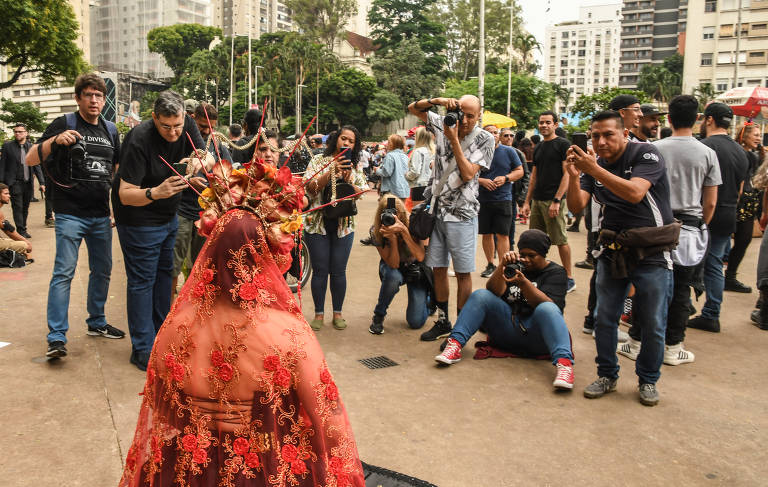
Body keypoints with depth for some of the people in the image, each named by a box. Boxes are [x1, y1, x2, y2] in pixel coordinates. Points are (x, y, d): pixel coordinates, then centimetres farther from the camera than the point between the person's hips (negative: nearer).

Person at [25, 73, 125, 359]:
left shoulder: (111, 130, 11)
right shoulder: (64, 124, -4)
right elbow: (31, 159, -11)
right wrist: (55, 140, -28)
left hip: (101, 215, 6)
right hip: (70, 214, -5)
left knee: (102, 271, 13)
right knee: (64, 273, -9)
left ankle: (96, 323, 29)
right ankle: (56, 338, -6)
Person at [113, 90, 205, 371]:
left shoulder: (187, 126, -11)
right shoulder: (139, 140, -28)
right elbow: (126, 194, -30)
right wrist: (154, 193, -49)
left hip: (168, 217, 7)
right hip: (139, 220, -7)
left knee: (164, 273, 18)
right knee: (142, 281, -2)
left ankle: (161, 333, 34)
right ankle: (143, 349, 8)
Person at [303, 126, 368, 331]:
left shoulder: (355, 167, 9)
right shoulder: (318, 161, 2)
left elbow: (361, 193, 1)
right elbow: (311, 187, -10)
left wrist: (348, 179, -16)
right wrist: (332, 171, -21)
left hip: (344, 224, 2)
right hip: (318, 222, -1)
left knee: (338, 270, 4)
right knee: (320, 270, 3)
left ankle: (337, 313, 18)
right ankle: (319, 314, 15)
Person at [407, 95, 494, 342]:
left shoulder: (484, 139, -4)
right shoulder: (443, 125, 5)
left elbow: (468, 174, -14)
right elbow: (413, 108, 9)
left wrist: (454, 140, -17)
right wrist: (436, 101, -9)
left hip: (462, 213, -4)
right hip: (436, 208, 4)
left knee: (463, 273, 0)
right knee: (438, 268, 11)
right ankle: (442, 322, 24)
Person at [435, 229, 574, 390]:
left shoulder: (556, 272, 5)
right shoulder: (515, 265, 14)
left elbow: (547, 304, -14)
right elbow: (493, 292, -1)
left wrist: (524, 282, -28)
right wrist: (502, 267, -18)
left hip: (537, 337, -3)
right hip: (507, 329, 3)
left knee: (547, 309, -33)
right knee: (480, 296, -14)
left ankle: (564, 362, -49)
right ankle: (455, 344, -27)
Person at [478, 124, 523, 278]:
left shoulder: (509, 152, 5)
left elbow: (520, 171, 6)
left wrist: (505, 178, -10)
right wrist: (482, 181, -12)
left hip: (503, 199, -2)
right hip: (483, 200, 2)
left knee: (502, 235, -6)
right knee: (486, 234, 9)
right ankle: (490, 265, 22)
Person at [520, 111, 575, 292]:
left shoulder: (562, 145, -4)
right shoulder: (538, 148, 18)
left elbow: (567, 174, -11)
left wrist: (556, 200, -18)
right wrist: (527, 201, 14)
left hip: (554, 201, -7)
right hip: (537, 200, 7)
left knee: (560, 240, -5)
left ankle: (569, 278, 5)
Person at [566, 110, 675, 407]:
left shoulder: (646, 154, -10)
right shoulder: (594, 163, 5)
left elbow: (635, 193, -28)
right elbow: (577, 206, -5)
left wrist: (594, 169, -33)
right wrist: (574, 176, -22)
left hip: (652, 252, -4)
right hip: (612, 250, 4)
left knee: (652, 325, 4)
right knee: (604, 319, 6)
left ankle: (648, 380, 24)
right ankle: (607, 376, 23)